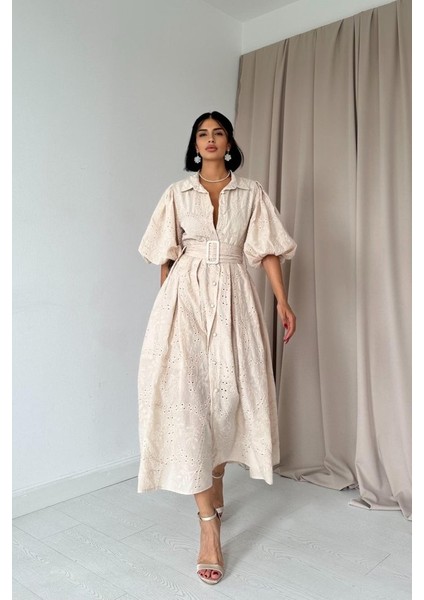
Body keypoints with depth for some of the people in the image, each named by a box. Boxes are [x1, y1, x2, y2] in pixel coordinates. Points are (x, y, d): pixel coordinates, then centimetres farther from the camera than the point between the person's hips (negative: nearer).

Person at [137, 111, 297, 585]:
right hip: (186, 296, -1)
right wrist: (164, 305, 5)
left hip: (233, 297, 1)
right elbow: (167, 256, 9)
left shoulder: (251, 192, 10)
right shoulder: (177, 193, 10)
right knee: (187, 395, -12)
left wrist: (282, 300, -4)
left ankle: (215, 486, 28)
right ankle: (209, 523, -8)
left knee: (230, 393, 1)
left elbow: (267, 249, 4)